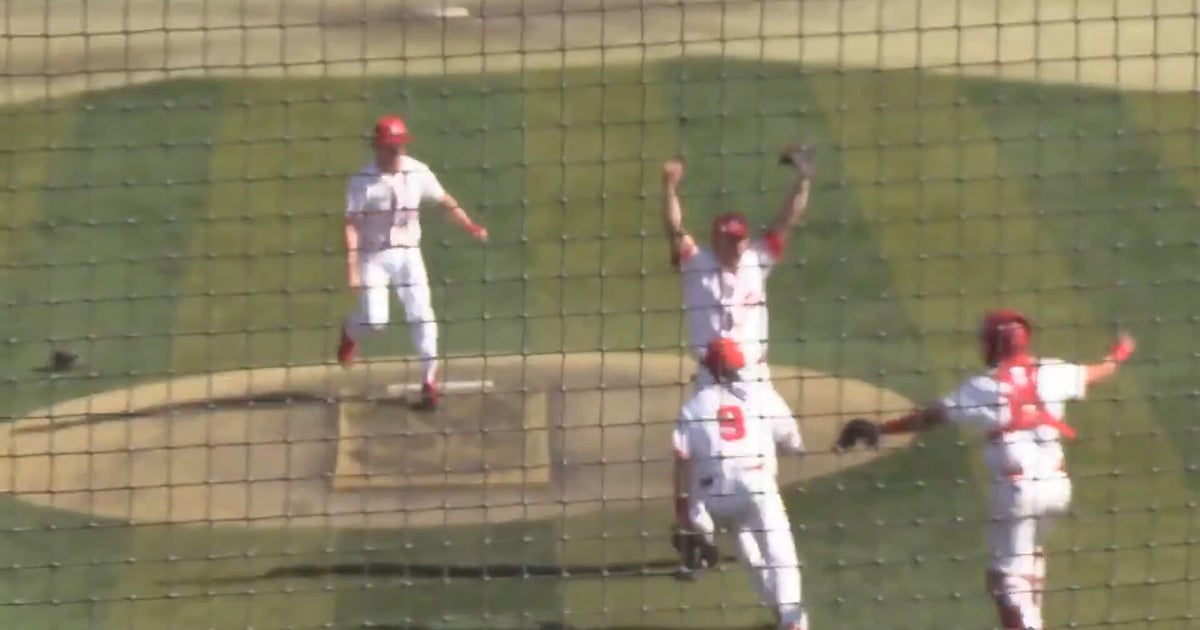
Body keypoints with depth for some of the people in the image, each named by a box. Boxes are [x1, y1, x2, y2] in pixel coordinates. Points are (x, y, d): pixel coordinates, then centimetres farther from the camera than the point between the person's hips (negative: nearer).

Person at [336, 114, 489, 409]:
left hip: (408, 254, 3)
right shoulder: (362, 180, -14)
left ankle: (430, 380, 3)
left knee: (421, 313, -6)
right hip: (373, 255, -3)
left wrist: (470, 226, -6)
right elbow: (352, 225, -16)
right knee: (374, 320, -10)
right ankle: (350, 331, 28)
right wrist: (352, 266, -24)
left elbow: (444, 200, 4)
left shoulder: (417, 172, -5)